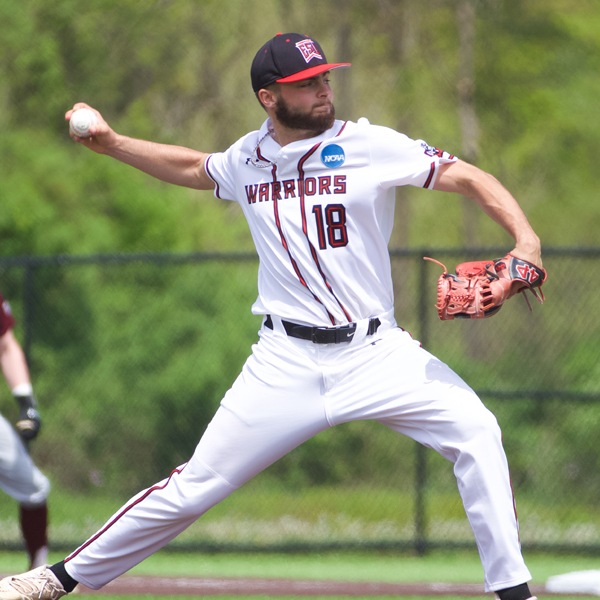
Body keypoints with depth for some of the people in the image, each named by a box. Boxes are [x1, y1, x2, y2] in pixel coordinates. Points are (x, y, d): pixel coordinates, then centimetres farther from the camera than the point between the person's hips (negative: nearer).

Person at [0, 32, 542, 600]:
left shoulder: (370, 145, -5)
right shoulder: (248, 158, 7)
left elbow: (466, 177, -10)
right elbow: (192, 168, 29)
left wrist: (526, 240, -24)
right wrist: (112, 143, 19)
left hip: (374, 354, -1)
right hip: (288, 362, 1)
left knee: (475, 430, -22)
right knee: (195, 486, -1)